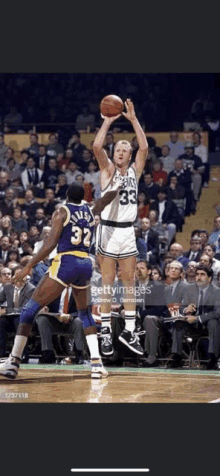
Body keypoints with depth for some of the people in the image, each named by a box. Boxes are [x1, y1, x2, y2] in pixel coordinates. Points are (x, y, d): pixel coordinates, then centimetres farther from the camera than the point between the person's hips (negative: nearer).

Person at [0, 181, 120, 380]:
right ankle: (97, 363, 12)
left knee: (30, 309, -3)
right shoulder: (90, 210, 14)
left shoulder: (62, 212, 0)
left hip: (66, 262, -5)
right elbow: (106, 199, 36)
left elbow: (51, 243, -9)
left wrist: (29, 266, -9)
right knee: (85, 313, 25)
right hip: (86, 264, 6)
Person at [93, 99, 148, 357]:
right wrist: (107, 121, -11)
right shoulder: (108, 170, 0)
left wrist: (133, 119, -3)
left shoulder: (134, 171, 10)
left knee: (130, 282, 7)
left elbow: (144, 147, -3)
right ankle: (105, 332, 4)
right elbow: (97, 146, -17)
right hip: (108, 230, -4)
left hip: (128, 231, 4)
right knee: (107, 284, -1)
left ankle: (129, 331, 13)